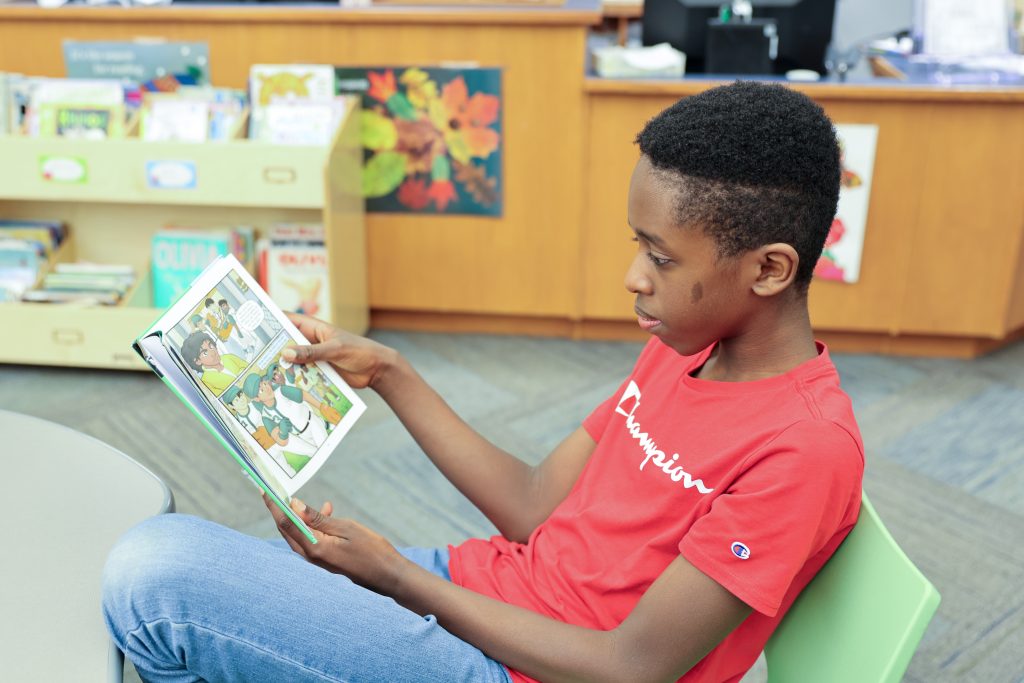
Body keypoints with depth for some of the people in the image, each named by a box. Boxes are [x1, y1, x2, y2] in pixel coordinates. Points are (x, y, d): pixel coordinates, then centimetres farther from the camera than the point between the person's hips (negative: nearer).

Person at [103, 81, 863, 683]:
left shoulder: (807, 447, -20)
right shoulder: (685, 345, 6)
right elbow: (535, 506, 7)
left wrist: (392, 571, -14)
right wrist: (388, 374, 3)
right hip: (493, 586, 8)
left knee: (152, 568, -18)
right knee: (156, 559, 5)